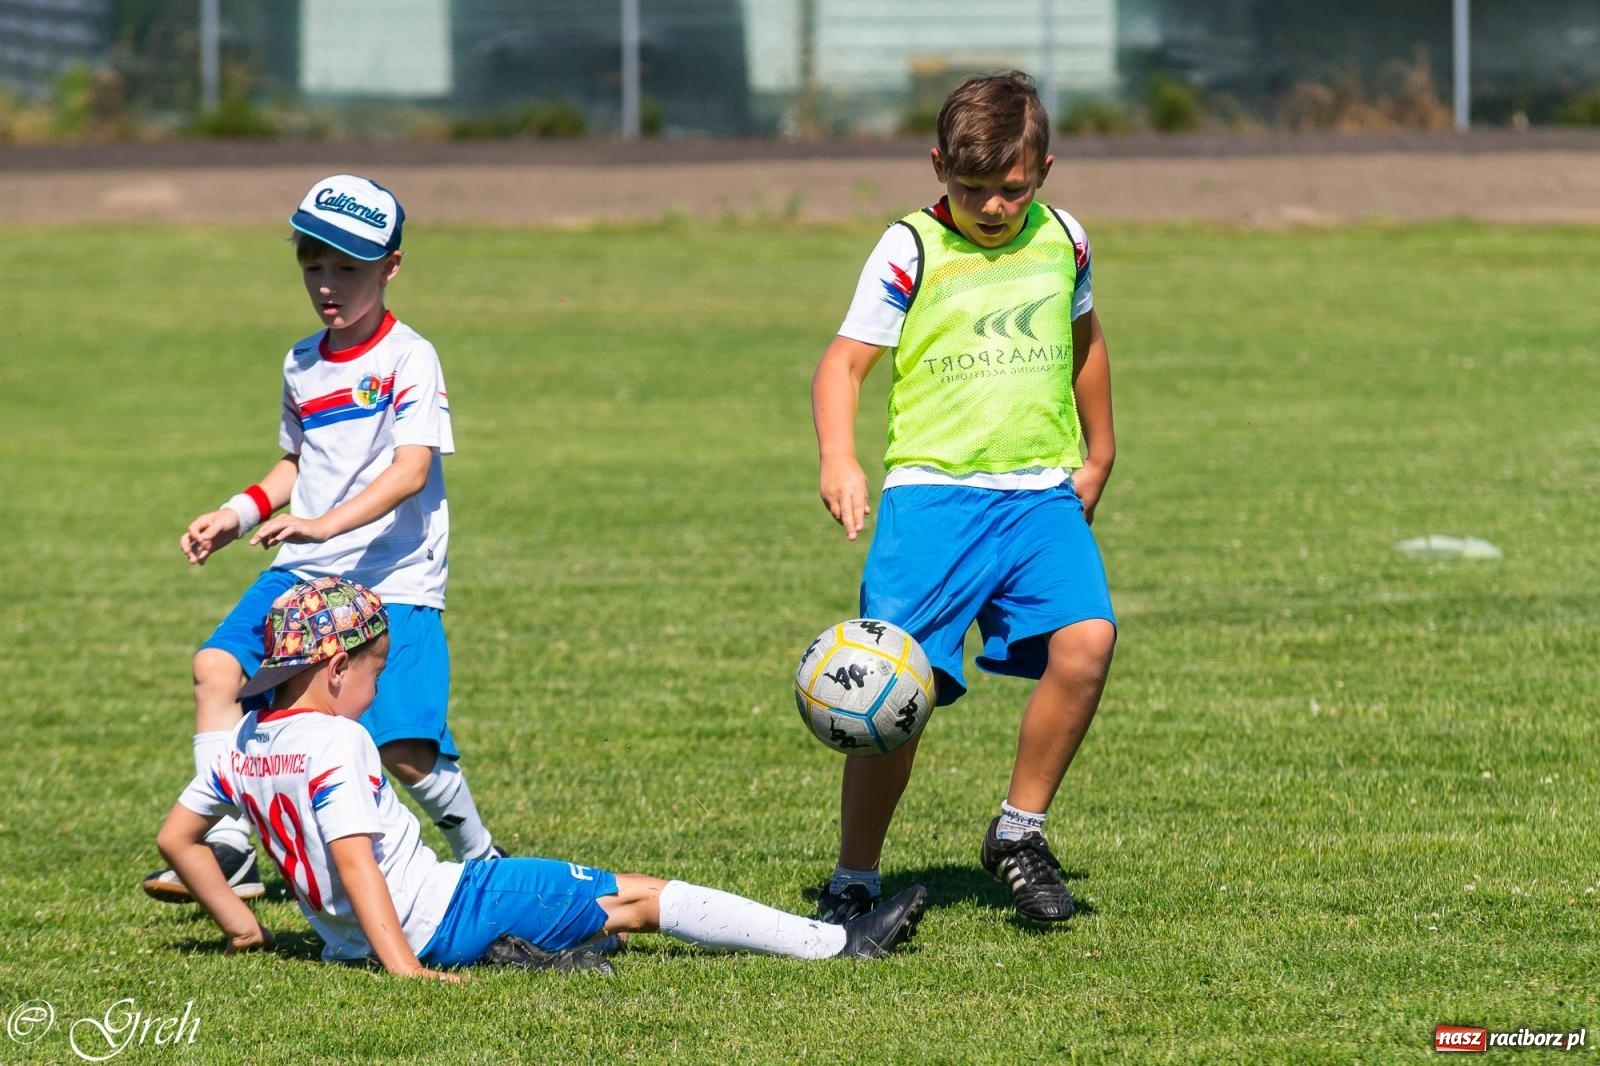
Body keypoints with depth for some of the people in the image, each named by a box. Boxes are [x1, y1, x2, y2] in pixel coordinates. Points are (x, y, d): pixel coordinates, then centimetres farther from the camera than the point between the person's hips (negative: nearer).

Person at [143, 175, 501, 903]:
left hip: (394, 578, -6)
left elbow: (411, 469, -21)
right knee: (217, 665, -14)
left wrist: (326, 523, -33)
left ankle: (481, 859, 12)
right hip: (303, 573, 7)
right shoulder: (301, 366, 13)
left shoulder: (408, 359, -9)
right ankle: (228, 851, -11)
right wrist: (240, 513, 12)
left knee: (405, 747, -14)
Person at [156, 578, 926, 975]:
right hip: (433, 917, -9)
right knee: (643, 898, -2)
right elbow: (354, 860, -26)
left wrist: (239, 924, 20)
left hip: (347, 937, 9)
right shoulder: (336, 744, -18)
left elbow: (176, 838, 13)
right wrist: (403, 967, -31)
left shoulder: (245, 744, 7)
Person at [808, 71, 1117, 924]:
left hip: (1043, 494, 3)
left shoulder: (1060, 241, 12)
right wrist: (838, 460, -24)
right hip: (934, 493, -3)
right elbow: (845, 361, -7)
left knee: (1086, 640, -21)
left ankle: (1020, 832, -1)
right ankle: (853, 880, 4)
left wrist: (1098, 457, 31)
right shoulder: (911, 253, -2)